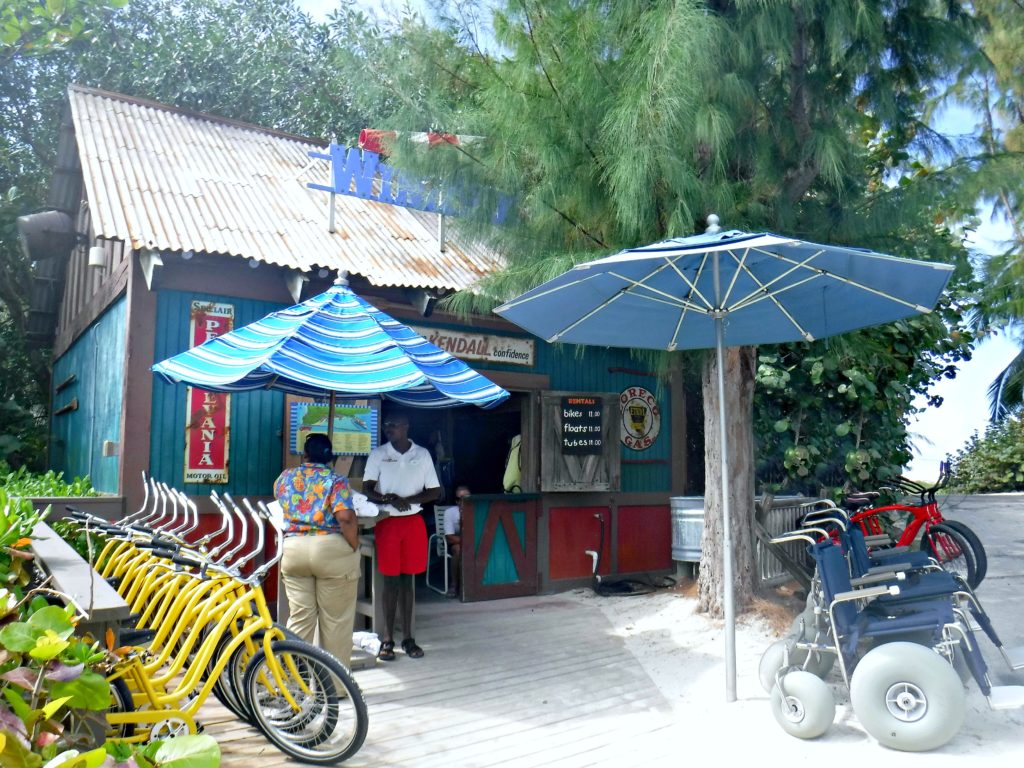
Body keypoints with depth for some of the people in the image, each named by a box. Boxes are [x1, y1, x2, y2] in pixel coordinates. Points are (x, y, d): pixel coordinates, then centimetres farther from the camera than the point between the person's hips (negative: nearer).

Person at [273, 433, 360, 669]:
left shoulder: (285, 478, 10)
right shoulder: (336, 480, -4)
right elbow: (345, 516, -18)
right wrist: (354, 545, -7)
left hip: (293, 550, 4)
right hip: (331, 550, -3)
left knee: (299, 617, 11)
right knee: (336, 620, 7)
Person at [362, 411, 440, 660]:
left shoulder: (422, 454, 3)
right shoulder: (378, 454, 1)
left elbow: (434, 491, 3)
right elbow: (367, 489, -3)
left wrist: (409, 499, -13)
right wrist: (389, 498, -22)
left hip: (413, 521, 1)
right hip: (387, 522, -1)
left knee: (407, 579, 7)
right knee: (390, 580, 1)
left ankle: (408, 637, 14)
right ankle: (387, 639, 8)